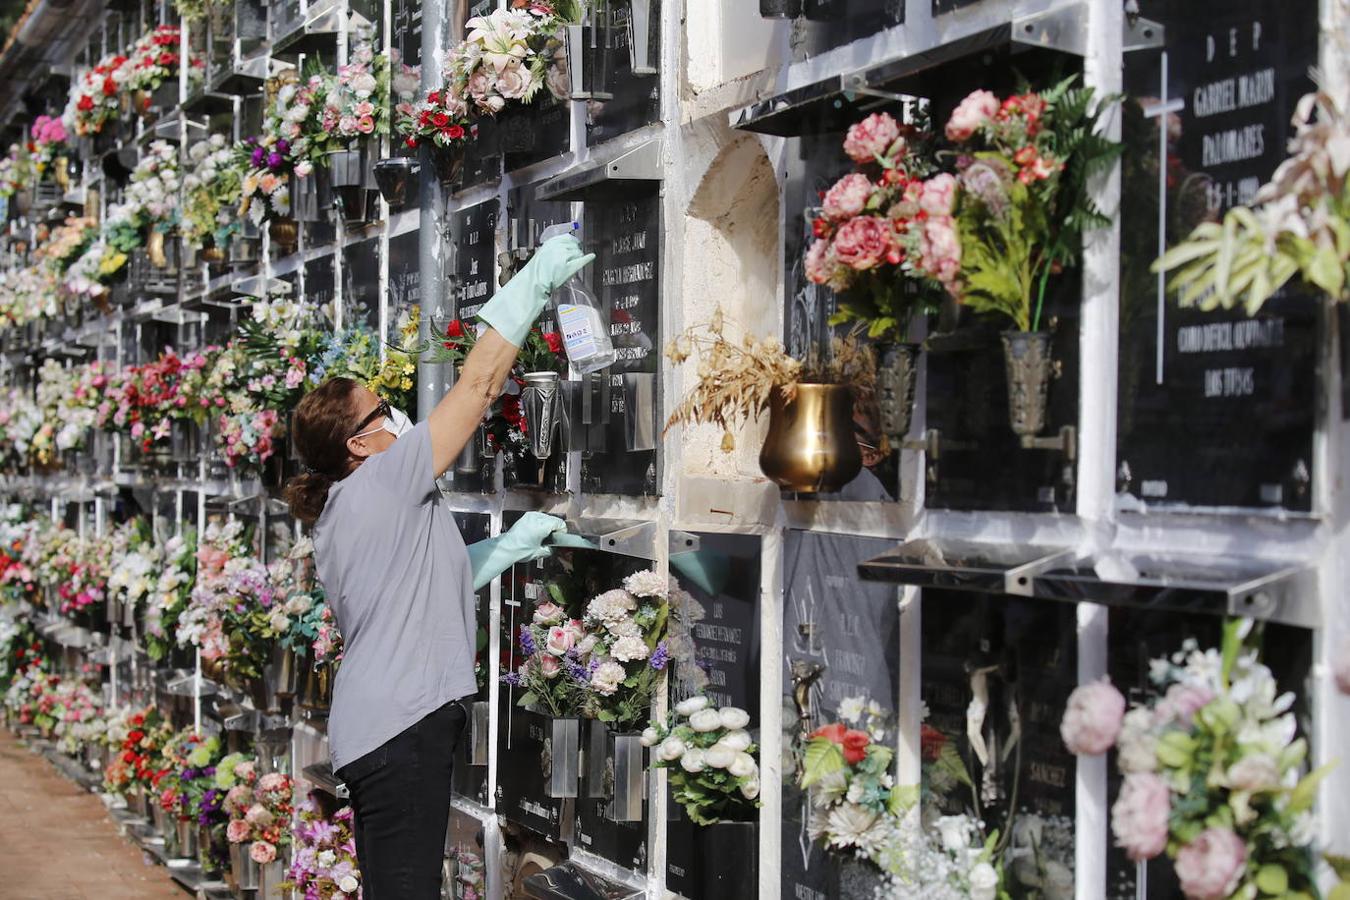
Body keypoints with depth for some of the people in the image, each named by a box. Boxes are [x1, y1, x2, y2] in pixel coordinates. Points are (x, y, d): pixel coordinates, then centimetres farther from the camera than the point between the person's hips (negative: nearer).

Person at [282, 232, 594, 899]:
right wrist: (533, 285, -4)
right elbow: (479, 386, -10)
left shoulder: (343, 512, 18)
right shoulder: (381, 484, -10)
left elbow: (429, 584, 23)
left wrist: (511, 545, 20)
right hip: (402, 724, -10)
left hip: (374, 725, 10)